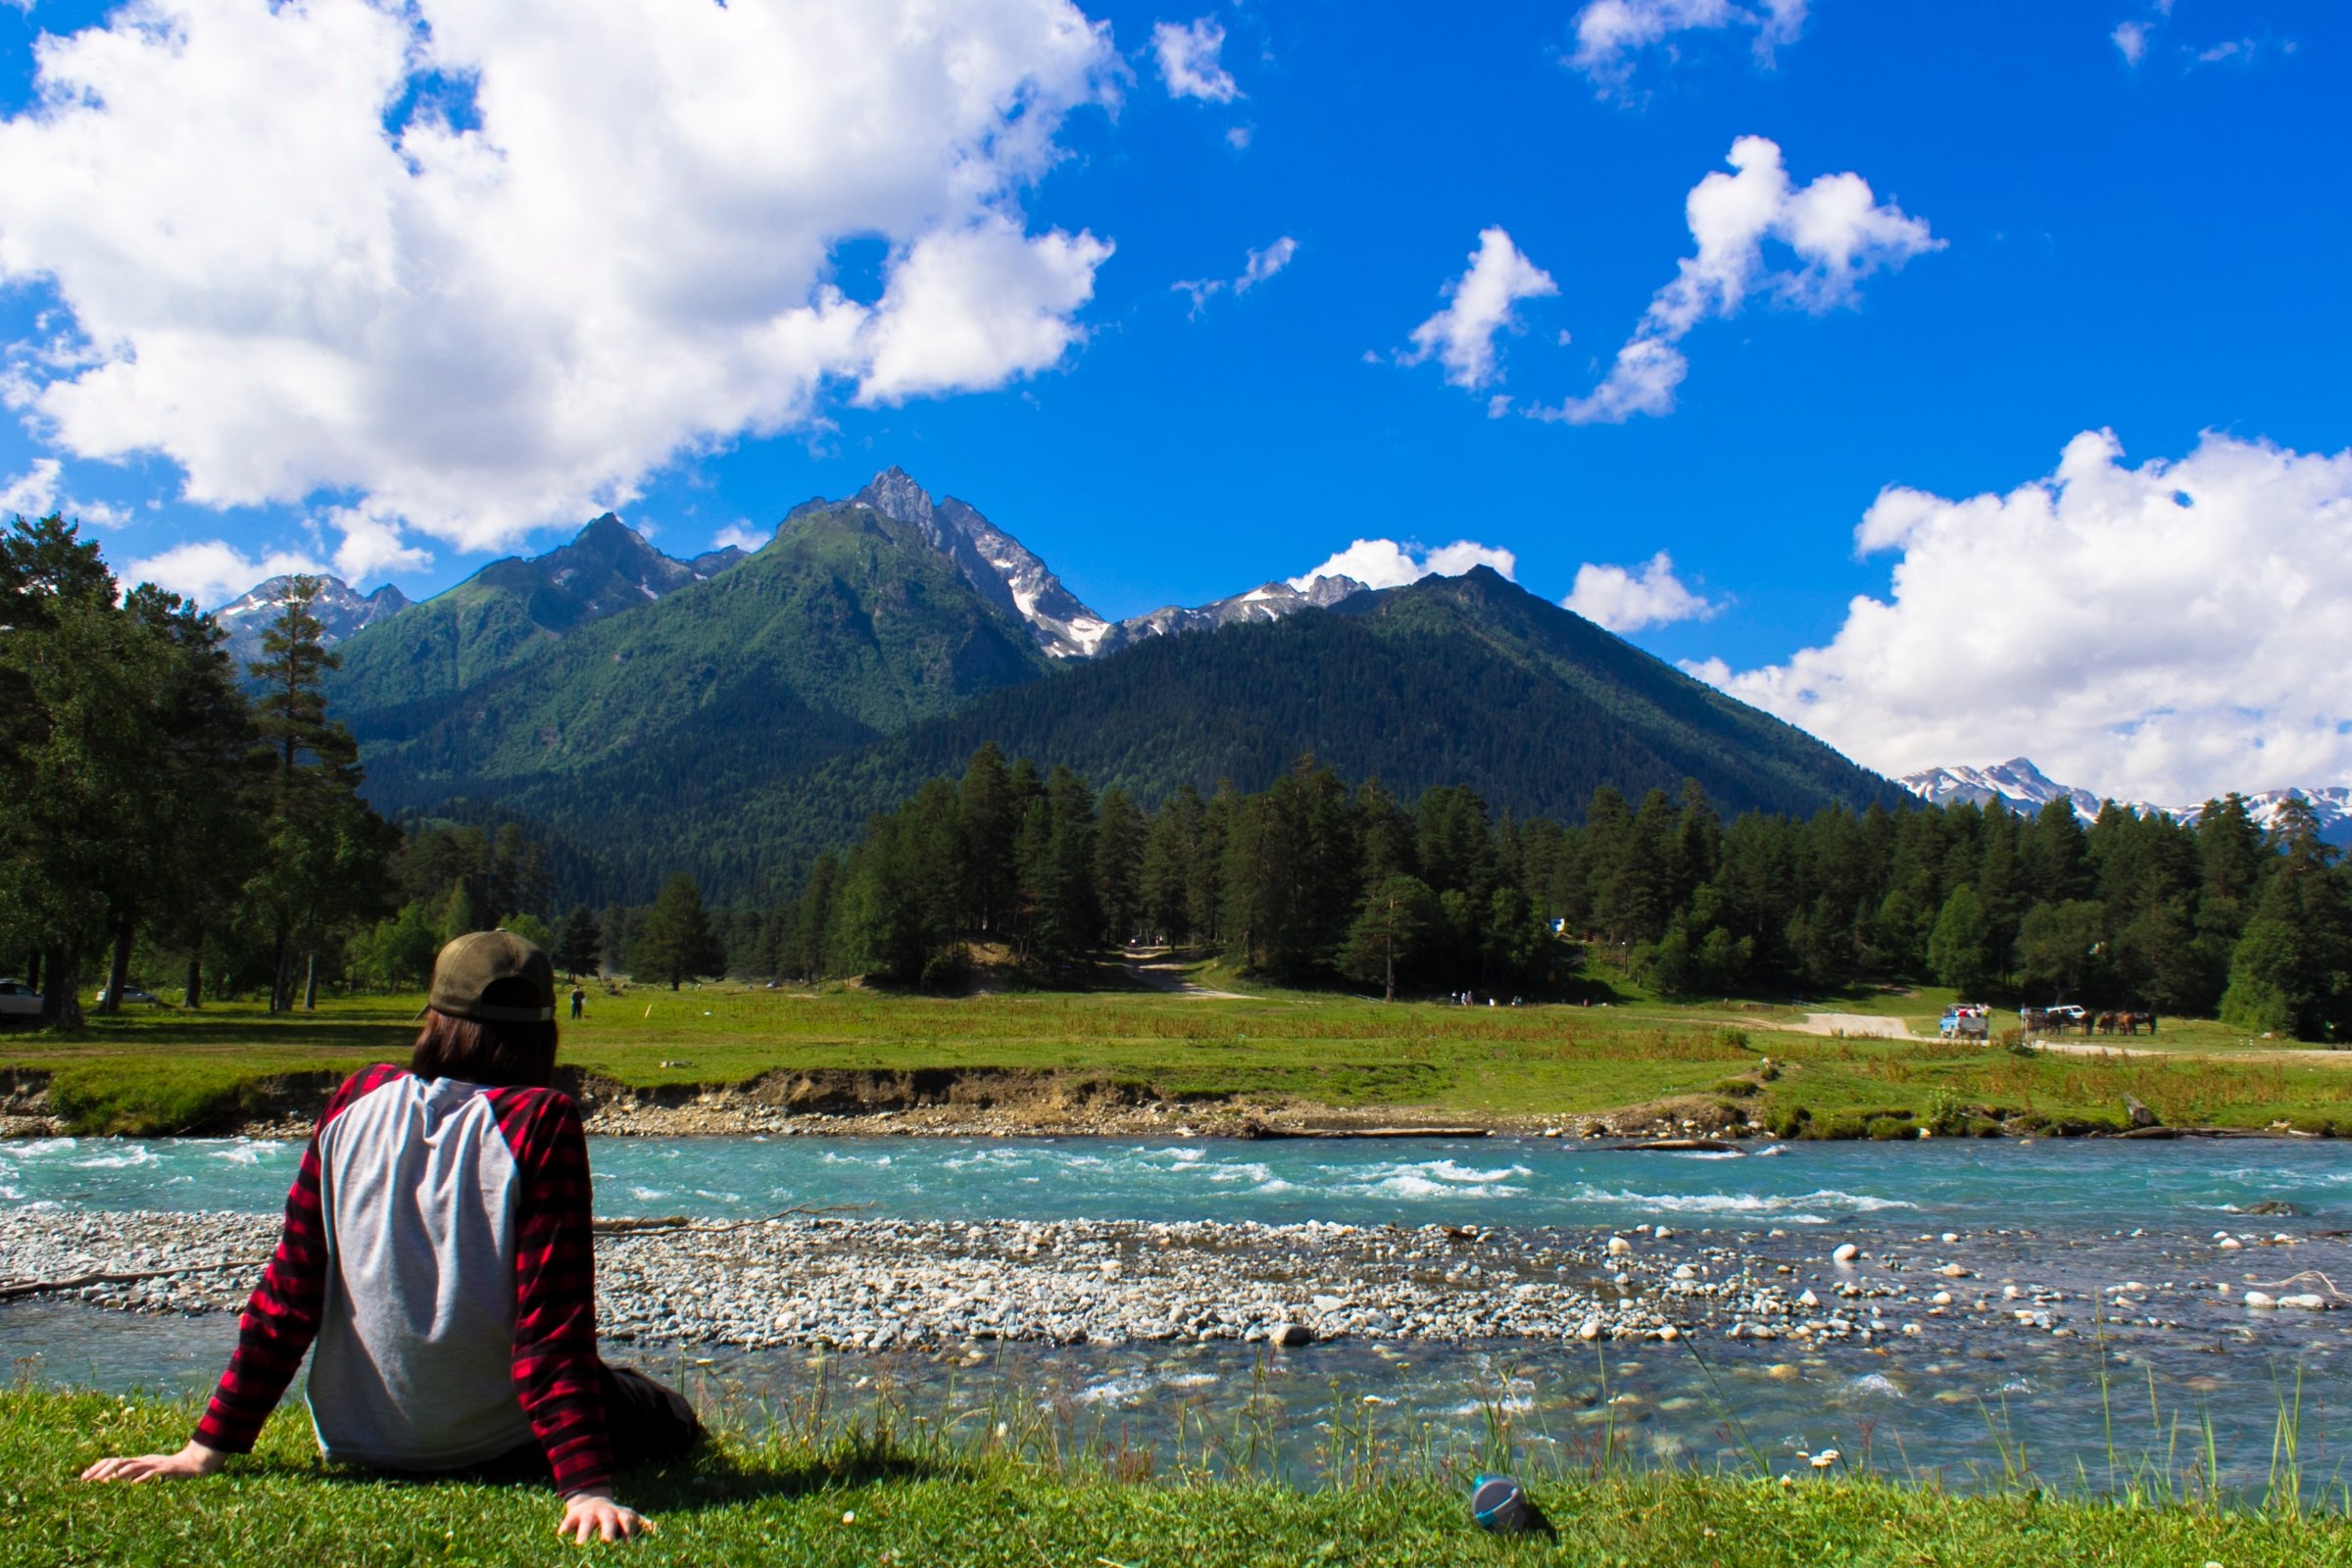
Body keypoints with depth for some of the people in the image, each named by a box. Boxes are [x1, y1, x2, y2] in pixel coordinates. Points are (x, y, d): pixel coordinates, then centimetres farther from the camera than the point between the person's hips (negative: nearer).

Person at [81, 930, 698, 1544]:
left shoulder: (359, 1101, -5)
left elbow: (287, 1290, -2)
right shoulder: (539, 1123, -18)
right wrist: (586, 1486, -22)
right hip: (493, 1449, -5)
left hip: (356, 1442, 5)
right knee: (670, 1416, 21)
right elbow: (554, 1325, -22)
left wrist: (208, 1447, 4)